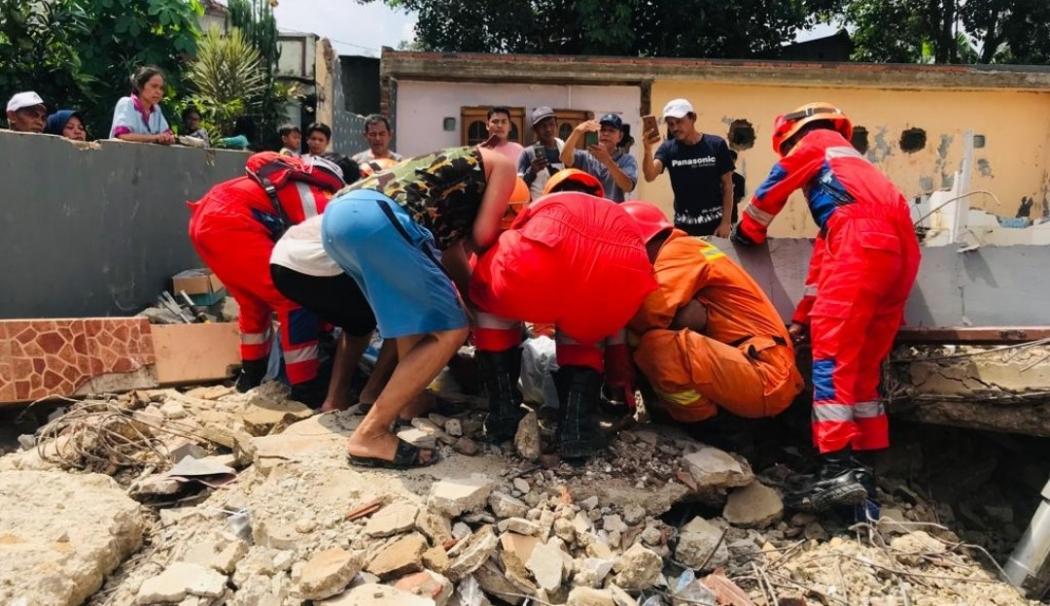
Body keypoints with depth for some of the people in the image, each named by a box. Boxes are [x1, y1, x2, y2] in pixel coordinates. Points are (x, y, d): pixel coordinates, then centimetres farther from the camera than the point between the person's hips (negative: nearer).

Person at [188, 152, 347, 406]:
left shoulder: (303, 190, 28)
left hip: (207, 219, 10)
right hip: (229, 223, -10)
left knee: (256, 301, 24)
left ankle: (251, 374, 36)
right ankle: (306, 388, -3)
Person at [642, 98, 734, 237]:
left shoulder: (716, 145, -5)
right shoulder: (668, 148, -2)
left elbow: (727, 185, -1)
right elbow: (650, 176, -19)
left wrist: (726, 221, -7)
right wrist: (648, 150, -36)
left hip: (714, 222, -1)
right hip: (683, 224, 1)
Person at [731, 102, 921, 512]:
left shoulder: (817, 141, 20)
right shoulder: (845, 161, 40)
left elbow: (771, 191, 20)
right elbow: (827, 247, 34)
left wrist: (747, 232, 39)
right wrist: (805, 314, 31)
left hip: (864, 237, -9)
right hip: (899, 245, 9)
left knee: (832, 346, -14)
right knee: (862, 360, 9)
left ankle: (839, 469, -22)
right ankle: (860, 468, 7)